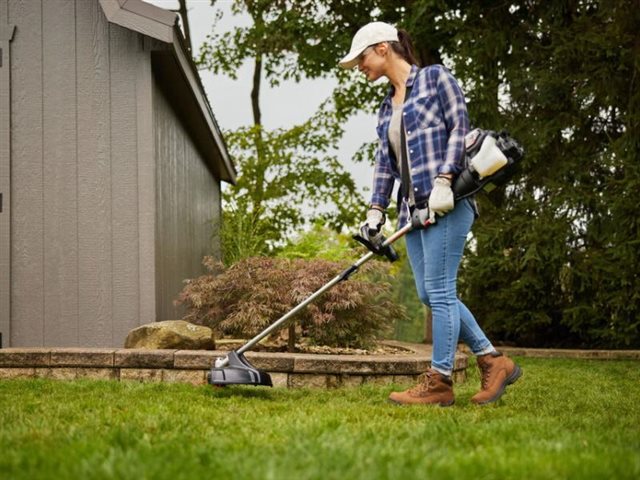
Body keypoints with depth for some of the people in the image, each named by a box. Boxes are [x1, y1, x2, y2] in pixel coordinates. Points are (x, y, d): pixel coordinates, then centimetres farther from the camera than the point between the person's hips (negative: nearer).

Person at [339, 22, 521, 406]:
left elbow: (460, 127, -7)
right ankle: (494, 362, 11)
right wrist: (376, 210, 10)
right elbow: (385, 161, 20)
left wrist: (443, 180, -17)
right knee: (430, 294, 3)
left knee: (439, 291, -9)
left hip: (446, 203, -8)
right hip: (414, 208, 8)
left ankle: (440, 382, -4)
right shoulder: (387, 107, 22)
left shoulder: (435, 78, 1)